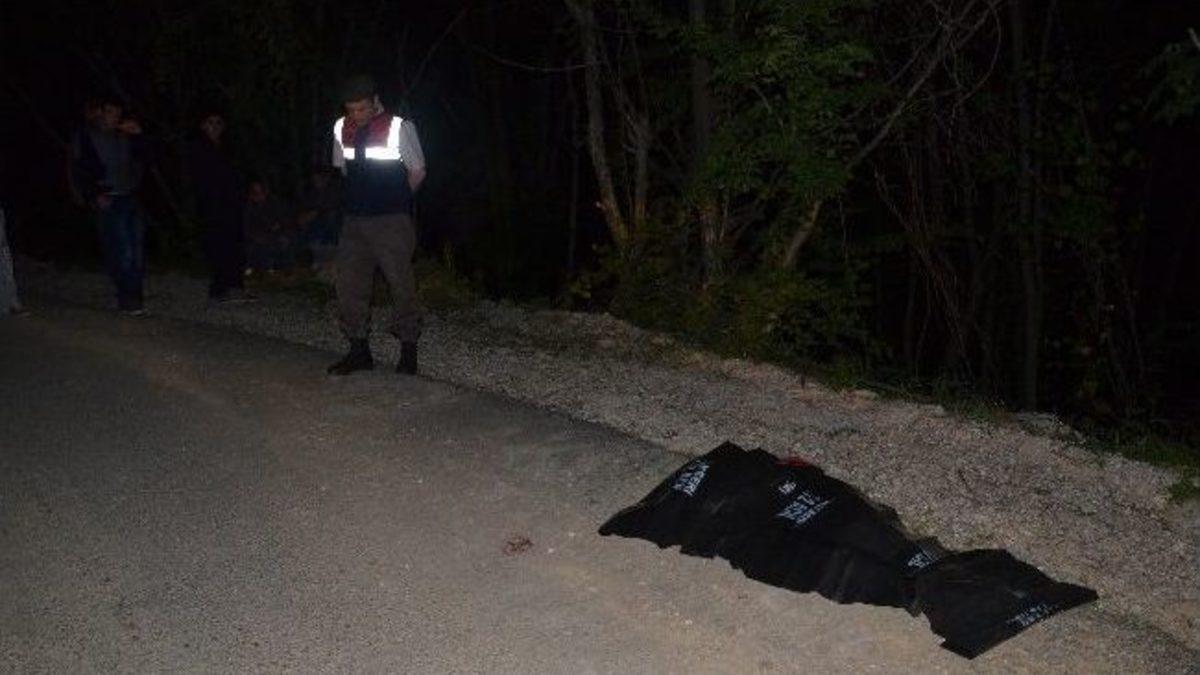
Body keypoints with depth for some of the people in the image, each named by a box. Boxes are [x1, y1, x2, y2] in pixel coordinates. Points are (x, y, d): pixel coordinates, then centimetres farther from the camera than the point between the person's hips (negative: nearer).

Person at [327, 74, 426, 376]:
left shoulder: (399, 127, -9)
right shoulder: (342, 128, 5)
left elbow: (417, 172, 0)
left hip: (392, 220, -5)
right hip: (355, 218, 5)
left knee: (401, 283, -3)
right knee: (349, 283, 5)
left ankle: (408, 349, 9)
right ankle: (358, 349, 16)